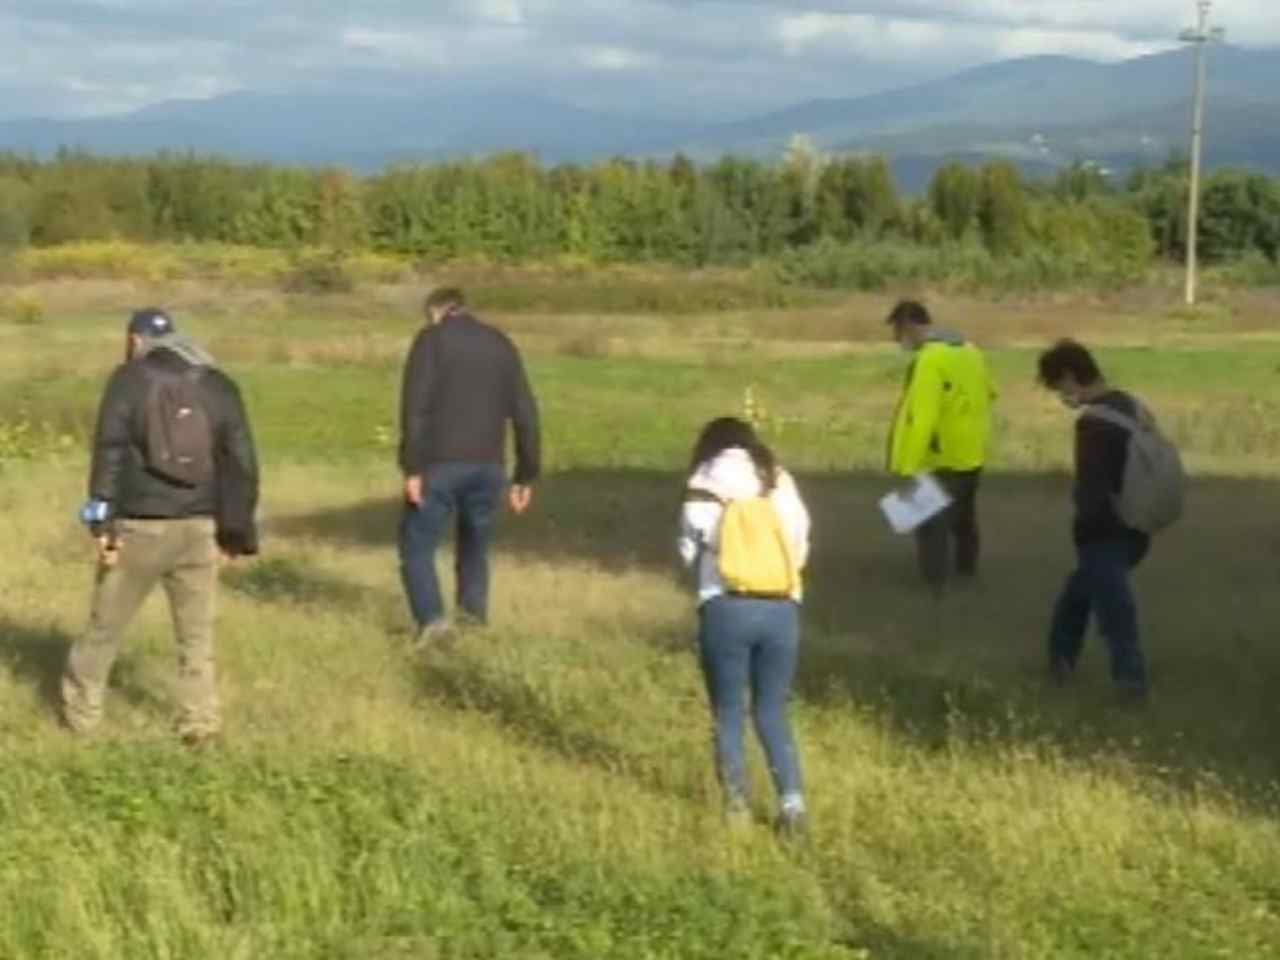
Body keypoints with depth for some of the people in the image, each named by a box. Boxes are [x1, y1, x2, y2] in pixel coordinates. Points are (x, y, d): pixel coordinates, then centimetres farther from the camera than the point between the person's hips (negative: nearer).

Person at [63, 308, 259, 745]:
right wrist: (237, 530, 9)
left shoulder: (129, 379, -3)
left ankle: (81, 710, 23)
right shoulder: (218, 385, 7)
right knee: (196, 631, 11)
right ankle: (200, 719, 6)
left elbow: (109, 451, -11)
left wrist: (102, 523, -12)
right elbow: (242, 462, 5)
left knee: (106, 622, 12)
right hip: (199, 527, 2)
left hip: (138, 527, -2)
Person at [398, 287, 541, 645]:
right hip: (487, 467, 4)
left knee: (417, 547, 4)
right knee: (475, 548, 19)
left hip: (441, 466, -4)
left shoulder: (431, 339, 0)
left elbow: (415, 406, -13)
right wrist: (526, 476, 14)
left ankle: (431, 618, -15)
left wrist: (412, 468, -15)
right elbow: (526, 414, 11)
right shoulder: (501, 344, 15)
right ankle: (474, 620, 14)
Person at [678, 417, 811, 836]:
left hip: (725, 609, -3)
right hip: (781, 609, 3)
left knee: (728, 713, 10)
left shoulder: (705, 488, 4)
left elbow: (690, 550, 0)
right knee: (772, 712, 12)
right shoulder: (782, 484, 12)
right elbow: (801, 548, 9)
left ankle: (737, 807, 10)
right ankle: (792, 799, -3)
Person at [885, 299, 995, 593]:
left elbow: (921, 417, -31)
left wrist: (909, 468, -32)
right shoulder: (968, 349, 6)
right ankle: (967, 569, 42)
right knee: (964, 515, 26)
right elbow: (987, 392, 18)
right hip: (972, 454, 9)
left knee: (932, 523, 0)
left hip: (942, 460, -9)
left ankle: (935, 582, 0)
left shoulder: (929, 360, -24)